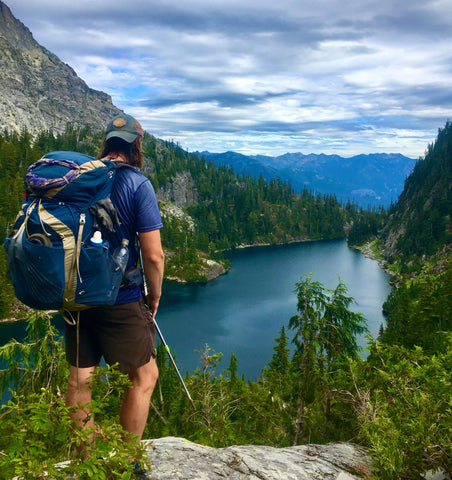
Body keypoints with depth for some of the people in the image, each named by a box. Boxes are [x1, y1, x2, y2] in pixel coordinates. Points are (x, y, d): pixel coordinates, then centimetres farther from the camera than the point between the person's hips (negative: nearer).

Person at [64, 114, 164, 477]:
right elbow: (153, 255, -16)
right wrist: (154, 299, 0)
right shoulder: (137, 183, -12)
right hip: (120, 300, -5)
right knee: (144, 376, 11)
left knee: (79, 377, 14)